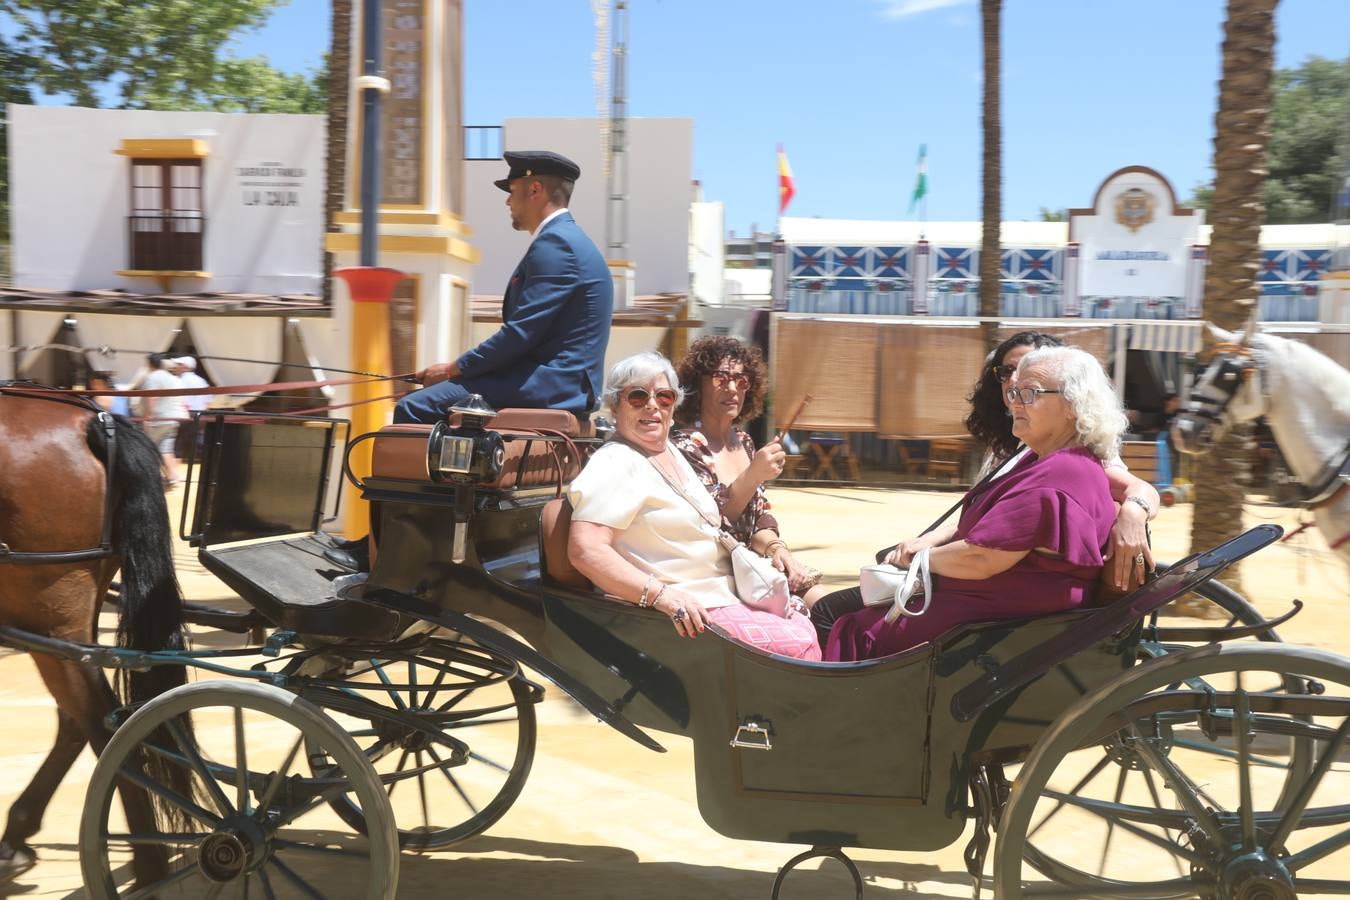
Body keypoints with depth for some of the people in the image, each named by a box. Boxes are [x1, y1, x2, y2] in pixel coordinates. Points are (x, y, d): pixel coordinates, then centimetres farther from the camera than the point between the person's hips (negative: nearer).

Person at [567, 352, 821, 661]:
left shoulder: (672, 453, 15)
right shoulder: (615, 464, -15)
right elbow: (585, 549, -27)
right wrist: (661, 594, -33)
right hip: (685, 614, -10)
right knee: (799, 646, -18)